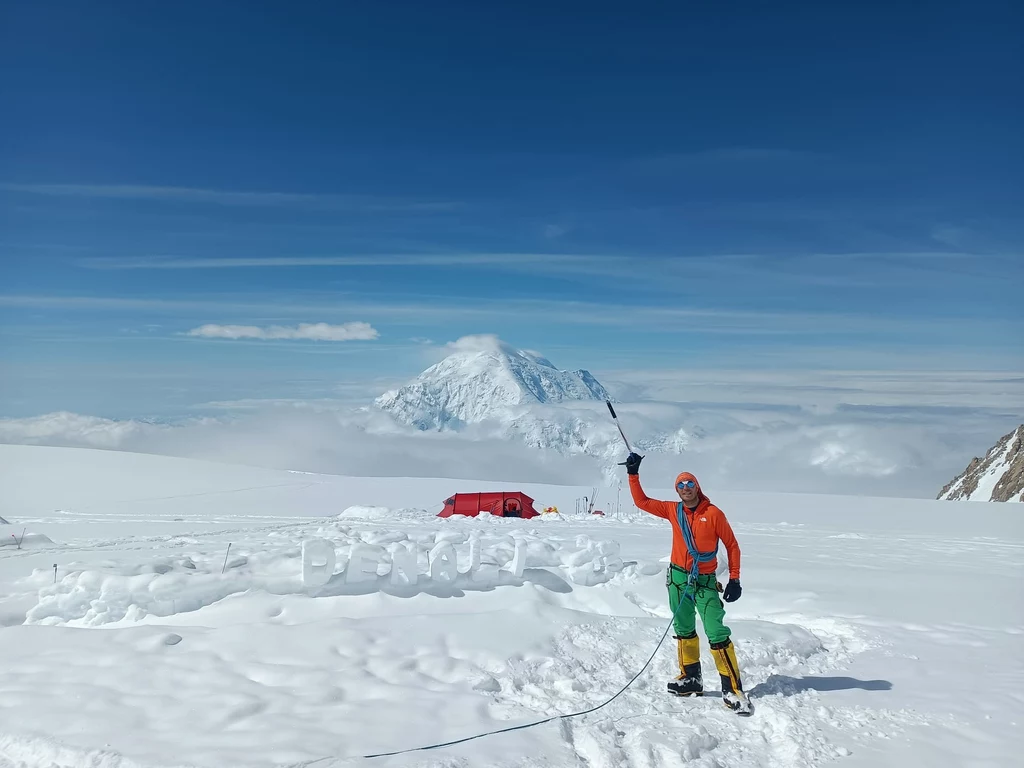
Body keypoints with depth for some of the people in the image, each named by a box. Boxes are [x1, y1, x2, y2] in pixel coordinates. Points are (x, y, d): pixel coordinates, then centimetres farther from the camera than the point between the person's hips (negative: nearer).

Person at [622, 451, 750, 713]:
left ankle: (732, 689, -6)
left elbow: (732, 545, -1)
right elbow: (642, 501, 11)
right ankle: (691, 678, 26)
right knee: (683, 630, 13)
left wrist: (734, 579, -4)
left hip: (705, 581, -4)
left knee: (717, 634, -10)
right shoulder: (673, 510, 4)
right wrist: (633, 474, 5)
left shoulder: (713, 514, -7)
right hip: (678, 577, 4)